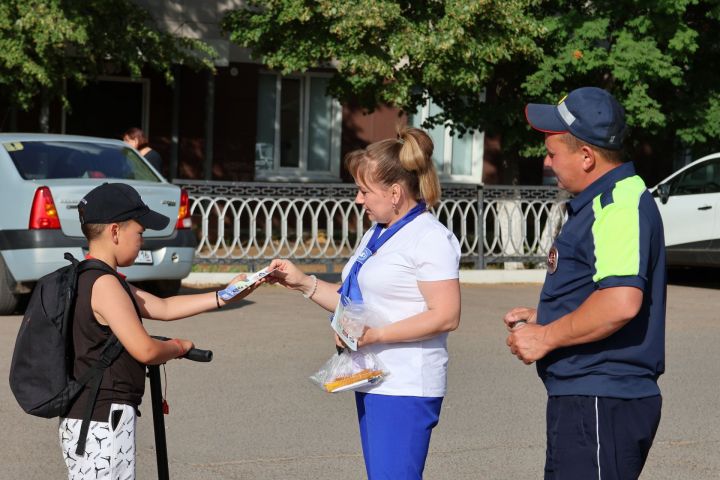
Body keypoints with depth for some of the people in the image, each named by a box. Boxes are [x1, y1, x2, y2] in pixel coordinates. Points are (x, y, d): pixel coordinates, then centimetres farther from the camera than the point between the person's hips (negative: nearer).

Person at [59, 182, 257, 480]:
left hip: (85, 419, 10)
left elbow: (163, 308, 17)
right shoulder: (104, 284, -17)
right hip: (103, 423, -10)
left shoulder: (85, 279, 15)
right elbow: (145, 350, -19)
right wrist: (178, 347, 2)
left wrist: (225, 296, 15)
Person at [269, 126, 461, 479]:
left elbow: (446, 316, -19)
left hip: (405, 388, -9)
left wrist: (376, 334, -22)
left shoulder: (430, 238, -12)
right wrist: (303, 283, 9)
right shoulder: (376, 235, 17)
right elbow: (355, 302, 21)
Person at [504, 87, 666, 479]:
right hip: (585, 400, 11)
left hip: (601, 404, -11)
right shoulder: (603, 202, 16)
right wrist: (542, 317, 16)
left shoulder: (622, 206, -19)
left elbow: (620, 303, -31)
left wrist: (546, 337, -20)